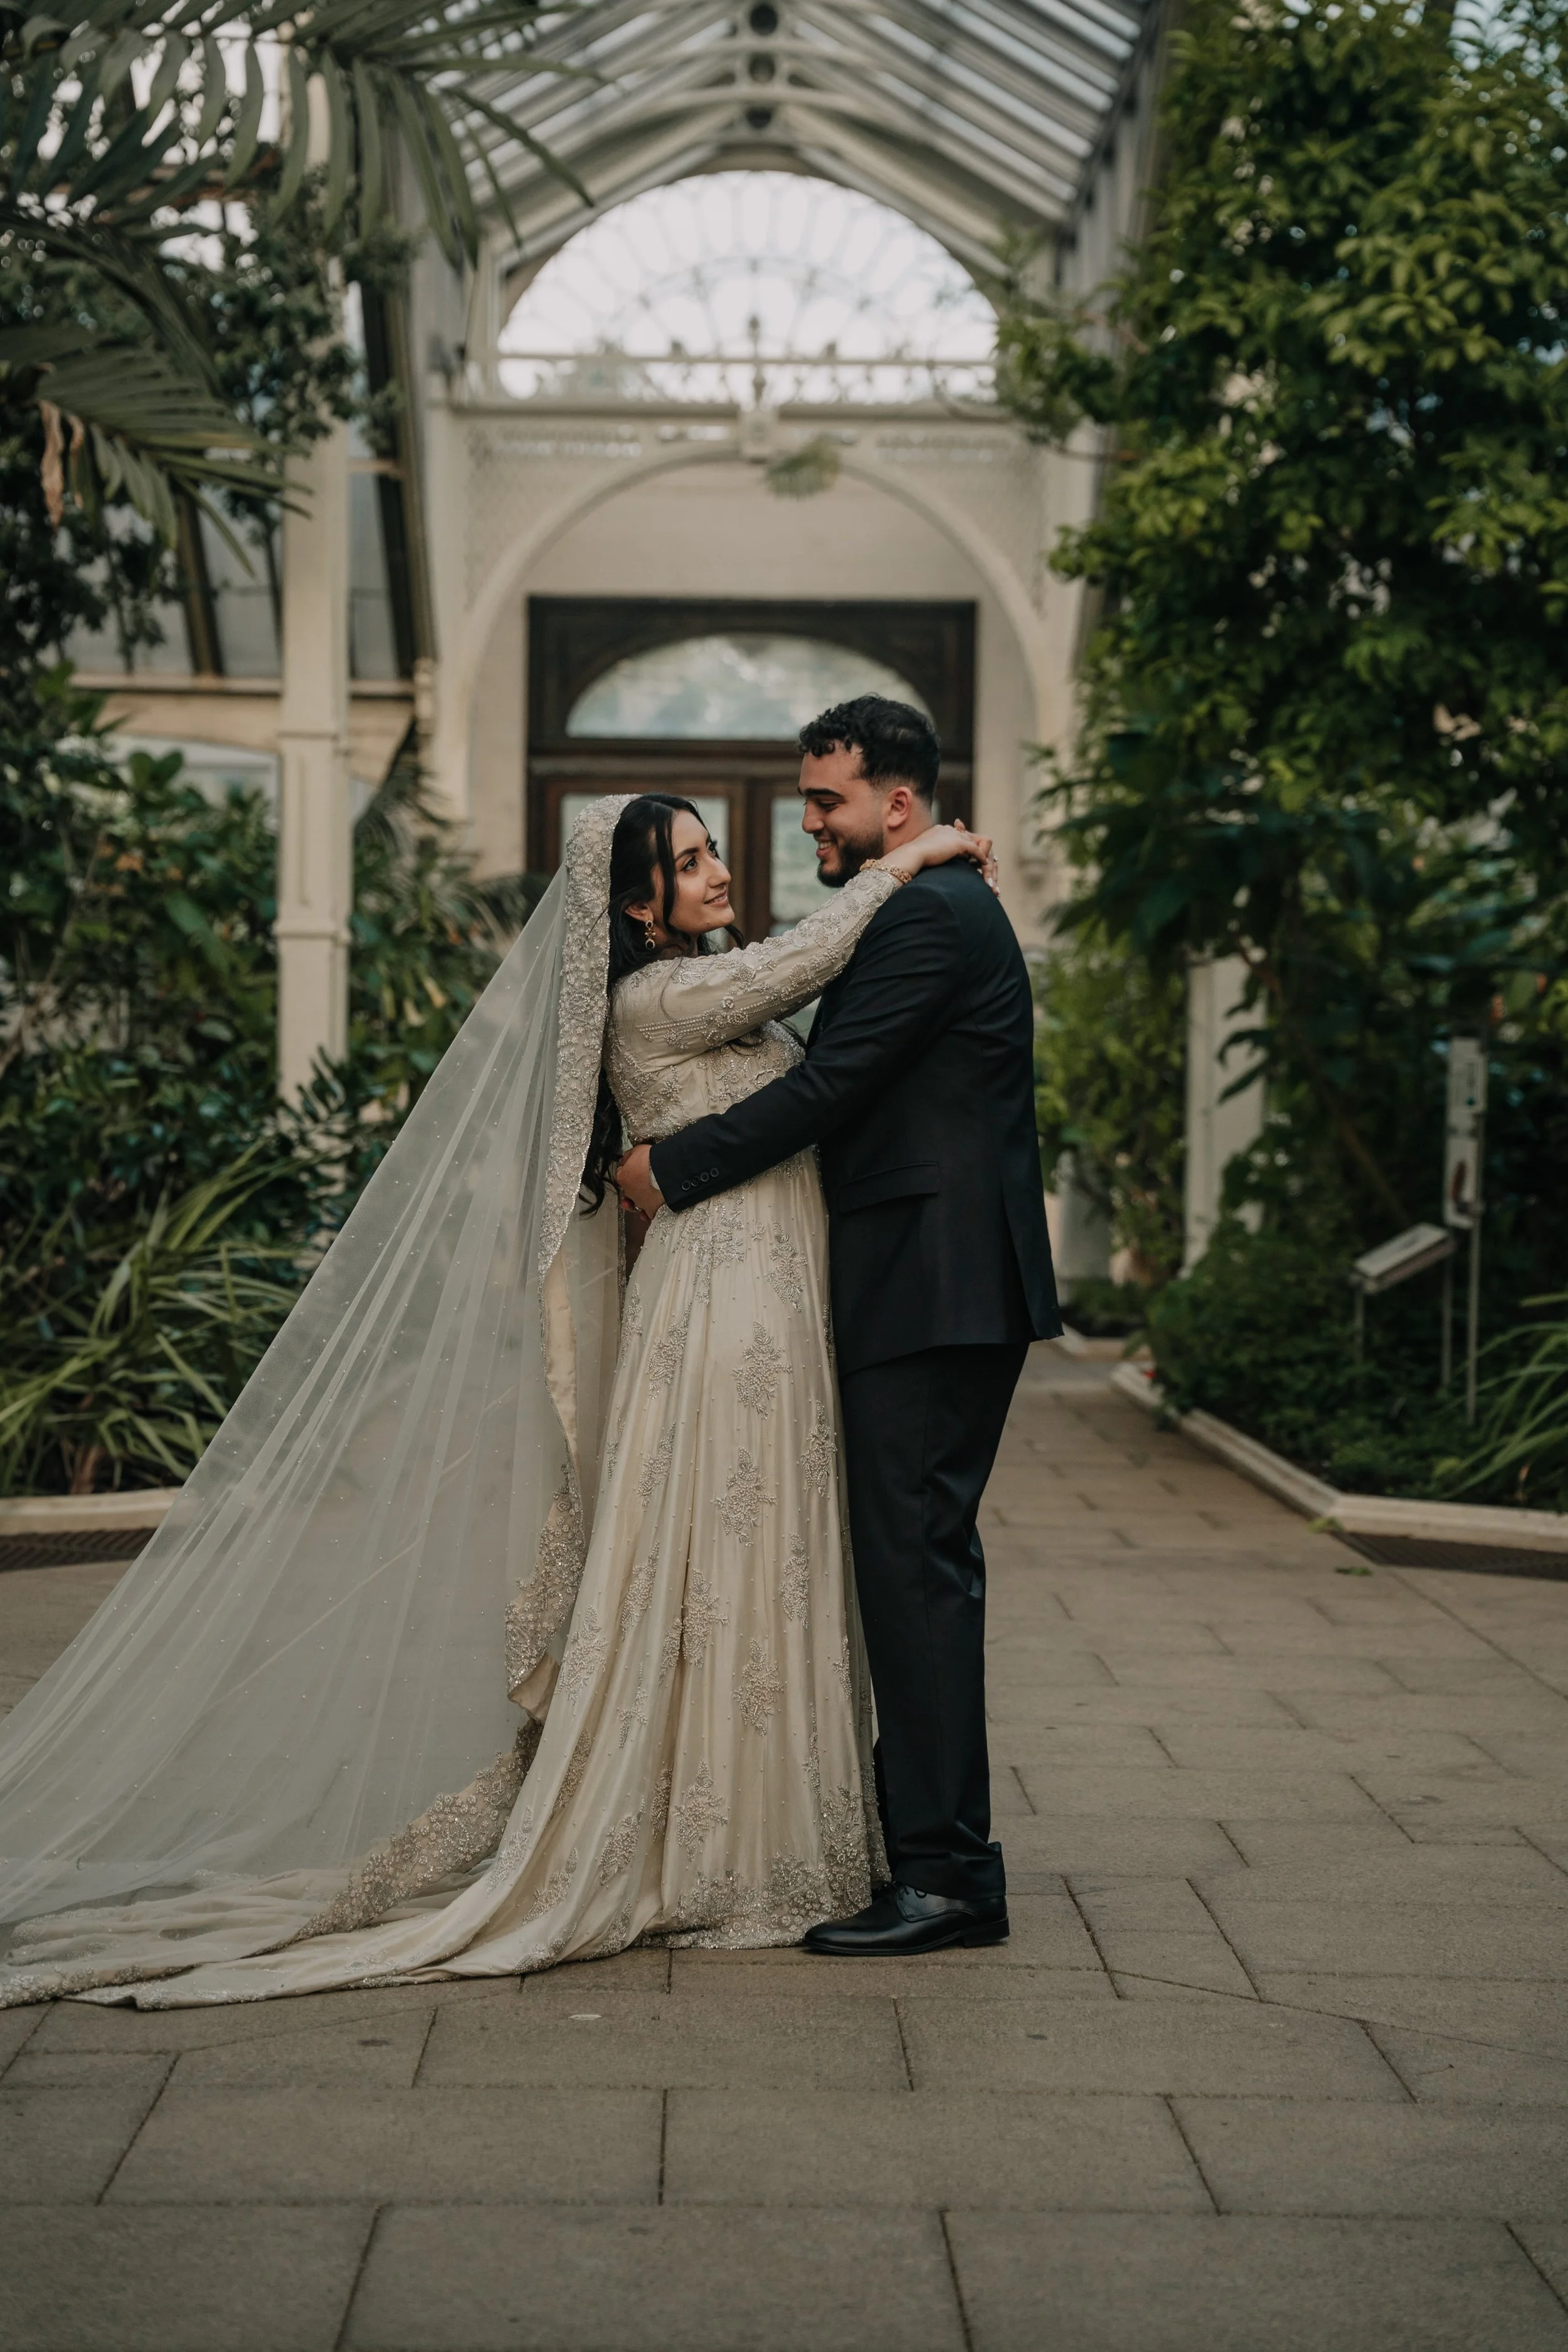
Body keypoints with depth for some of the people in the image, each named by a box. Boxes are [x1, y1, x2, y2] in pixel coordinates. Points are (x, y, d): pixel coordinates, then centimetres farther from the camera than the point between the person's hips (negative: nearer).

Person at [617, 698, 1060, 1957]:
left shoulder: (926, 918, -13)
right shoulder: (941, 907, 20)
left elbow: (828, 1089, -18)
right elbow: (852, 1090, 21)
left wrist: (670, 1168, -8)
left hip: (934, 1288, -11)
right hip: (941, 1286, 11)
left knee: (917, 1561, -9)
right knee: (918, 1561, 13)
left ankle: (948, 1873, -6)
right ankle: (926, 1838, 21)